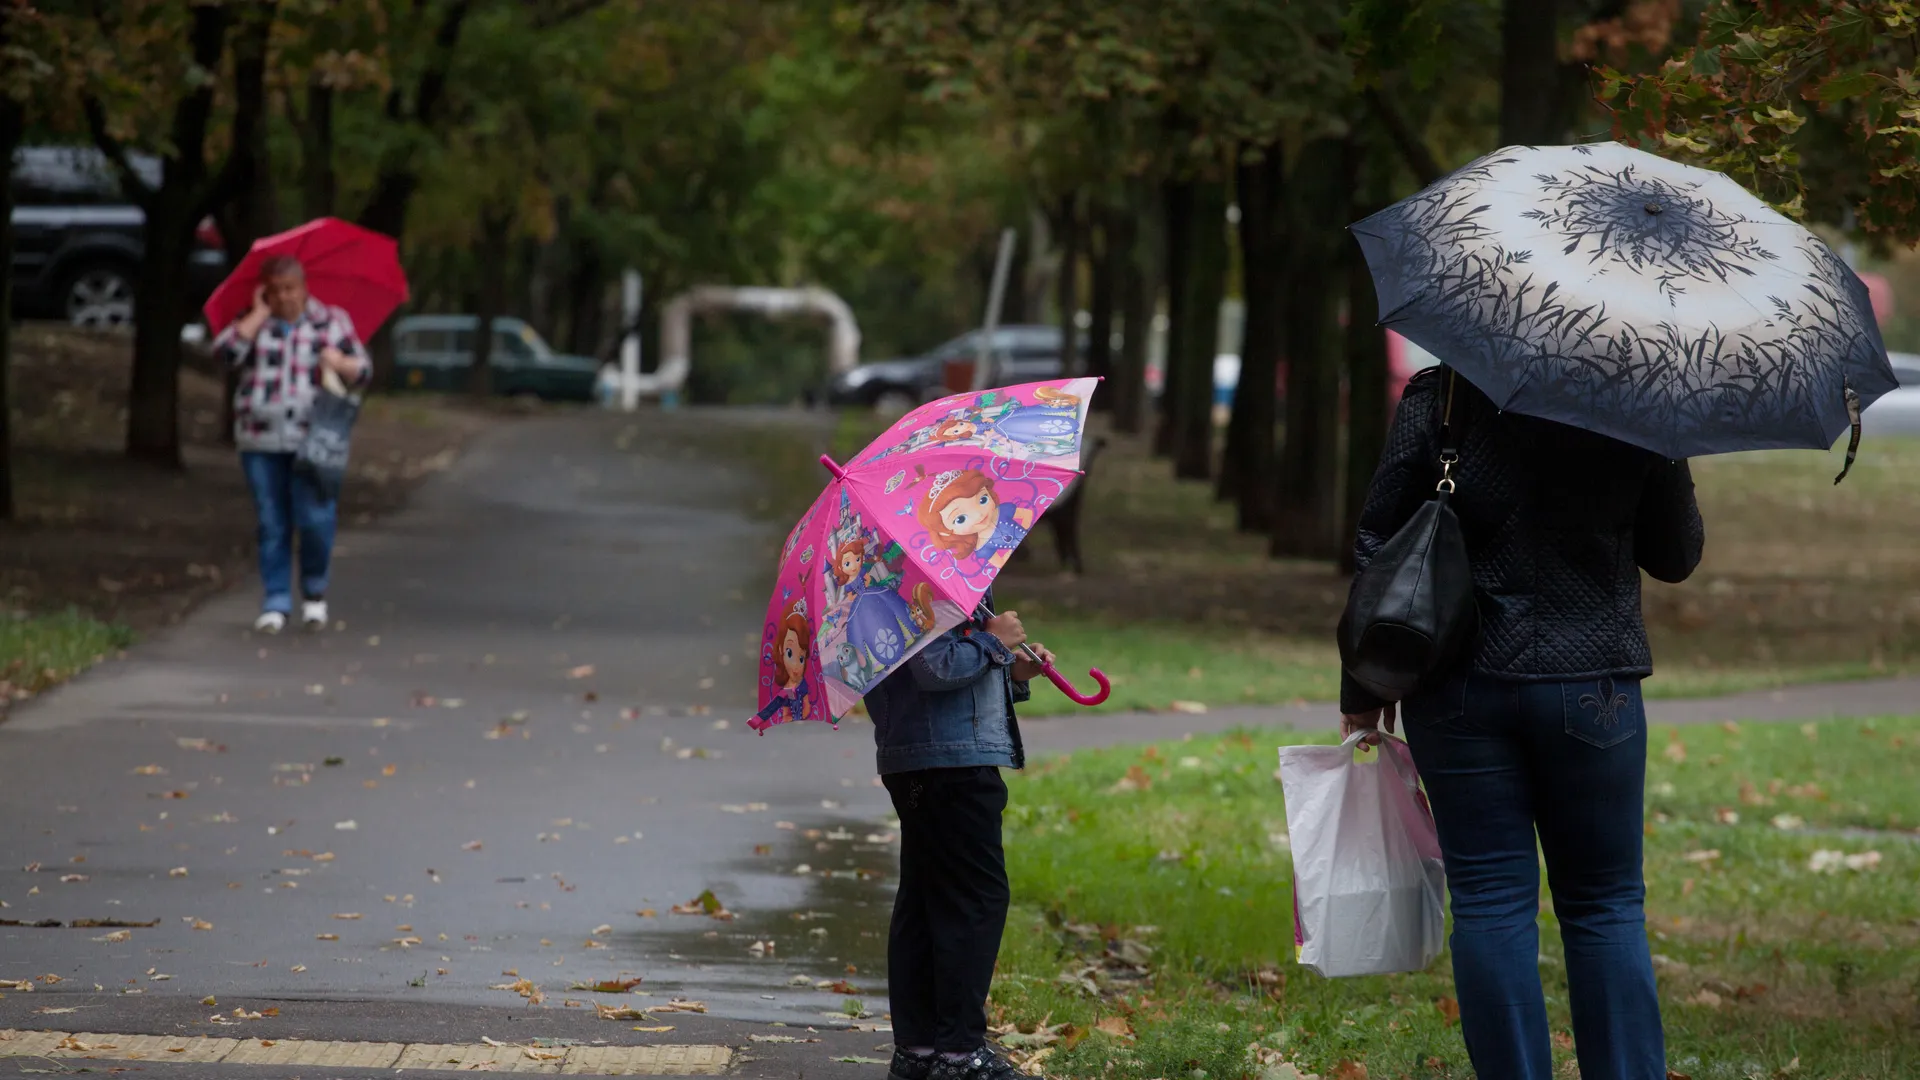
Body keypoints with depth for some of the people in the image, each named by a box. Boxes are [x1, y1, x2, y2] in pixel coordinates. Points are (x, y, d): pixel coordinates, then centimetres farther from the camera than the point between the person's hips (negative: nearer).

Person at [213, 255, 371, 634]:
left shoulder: (332, 322, 9)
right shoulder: (253, 325, 11)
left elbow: (362, 373, 7)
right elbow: (227, 350, -8)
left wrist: (340, 364, -14)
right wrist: (261, 314, -5)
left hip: (313, 439, -2)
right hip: (261, 441, 2)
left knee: (314, 519, -12)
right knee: (272, 525, 1)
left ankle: (314, 591, 12)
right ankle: (276, 604, 8)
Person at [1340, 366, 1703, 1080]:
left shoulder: (1435, 399, -5)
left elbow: (1378, 546, -1)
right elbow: (1676, 558, 5)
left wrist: (1363, 692, 8)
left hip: (1459, 691, 0)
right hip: (1591, 691, 0)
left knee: (1490, 902, 5)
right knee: (1606, 906, 10)